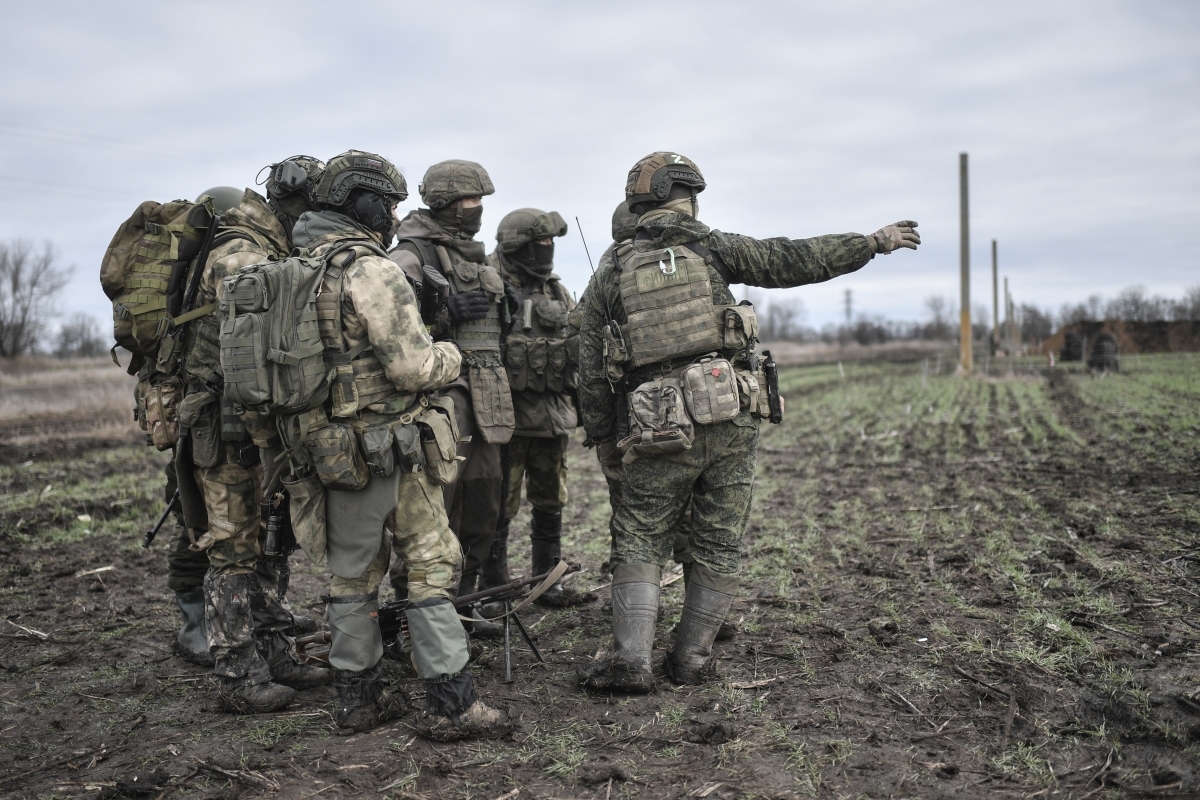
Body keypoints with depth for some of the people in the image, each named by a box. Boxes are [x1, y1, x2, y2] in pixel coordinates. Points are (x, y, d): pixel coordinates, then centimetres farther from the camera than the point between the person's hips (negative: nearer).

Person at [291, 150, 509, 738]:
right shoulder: (372, 270, -17)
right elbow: (412, 367, -20)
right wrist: (449, 356, 0)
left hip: (332, 442, 8)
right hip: (390, 442, -8)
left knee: (352, 570, 14)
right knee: (430, 564, 0)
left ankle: (359, 697, 24)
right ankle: (450, 703, 4)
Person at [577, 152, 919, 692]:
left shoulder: (612, 273, 9)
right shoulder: (711, 248, 3)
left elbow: (591, 369, 8)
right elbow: (793, 260, 1)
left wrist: (602, 435, 18)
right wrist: (874, 241, 11)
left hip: (660, 428, 1)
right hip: (732, 417, 0)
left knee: (640, 542, 12)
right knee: (719, 546, 11)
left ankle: (631, 657, 2)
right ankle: (692, 658, 17)